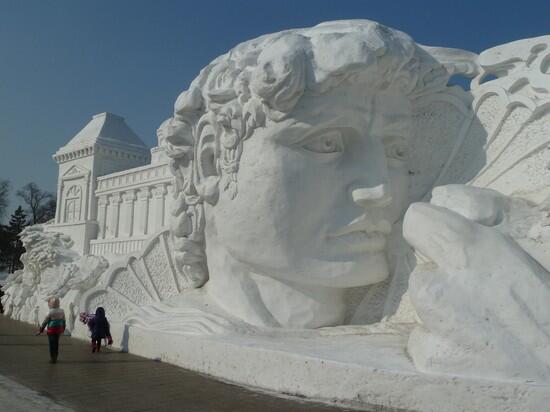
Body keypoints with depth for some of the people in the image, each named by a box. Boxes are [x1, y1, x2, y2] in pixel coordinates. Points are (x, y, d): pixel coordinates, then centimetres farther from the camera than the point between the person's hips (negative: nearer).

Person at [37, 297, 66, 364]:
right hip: (59, 330, 6)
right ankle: (55, 358, 26)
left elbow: (45, 322, -12)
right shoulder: (61, 311, 1)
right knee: (56, 343, 17)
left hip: (52, 330, -6)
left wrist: (40, 330, -4)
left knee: (52, 344, 3)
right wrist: (63, 329, 23)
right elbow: (63, 321, 10)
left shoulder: (51, 312, -17)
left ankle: (52, 359, 8)